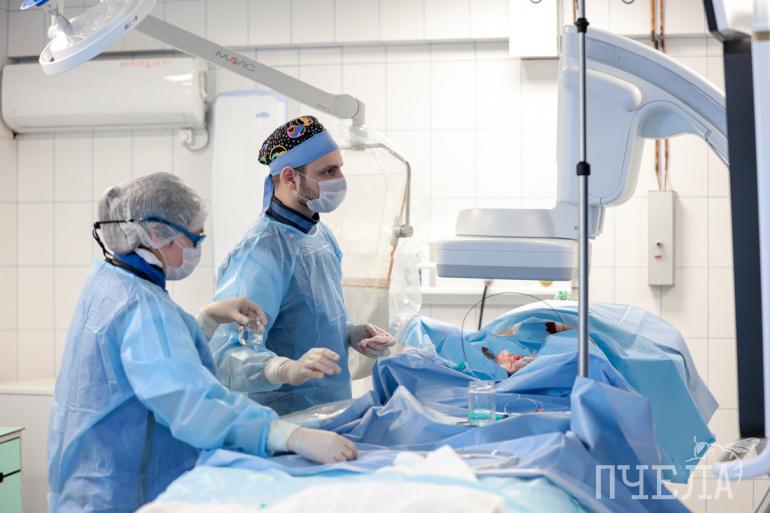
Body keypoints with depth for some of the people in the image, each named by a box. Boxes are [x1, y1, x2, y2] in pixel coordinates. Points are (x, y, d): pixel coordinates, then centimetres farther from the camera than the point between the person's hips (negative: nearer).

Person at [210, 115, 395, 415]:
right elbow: (227, 352, -29)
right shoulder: (262, 252, -21)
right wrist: (287, 369, -44)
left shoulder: (320, 234, 9)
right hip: (285, 421, -7)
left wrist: (351, 334, 5)